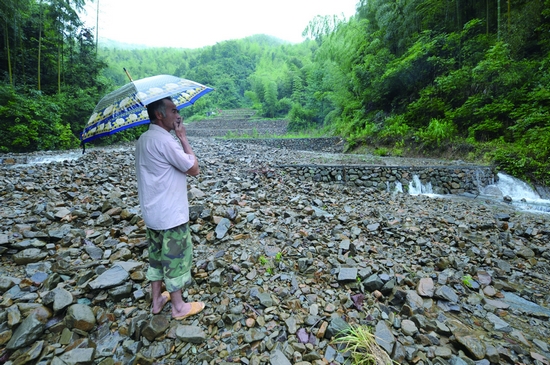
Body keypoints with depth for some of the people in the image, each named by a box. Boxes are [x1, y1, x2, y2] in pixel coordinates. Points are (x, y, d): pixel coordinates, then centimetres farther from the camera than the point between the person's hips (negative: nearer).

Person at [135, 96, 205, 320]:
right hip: (171, 215, -9)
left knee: (157, 256, 21)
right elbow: (194, 169, -16)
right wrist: (182, 137, -11)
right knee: (176, 259, 7)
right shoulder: (165, 140, -22)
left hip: (152, 212, 9)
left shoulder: (144, 139, 8)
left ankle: (157, 301, 38)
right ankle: (179, 307, 25)